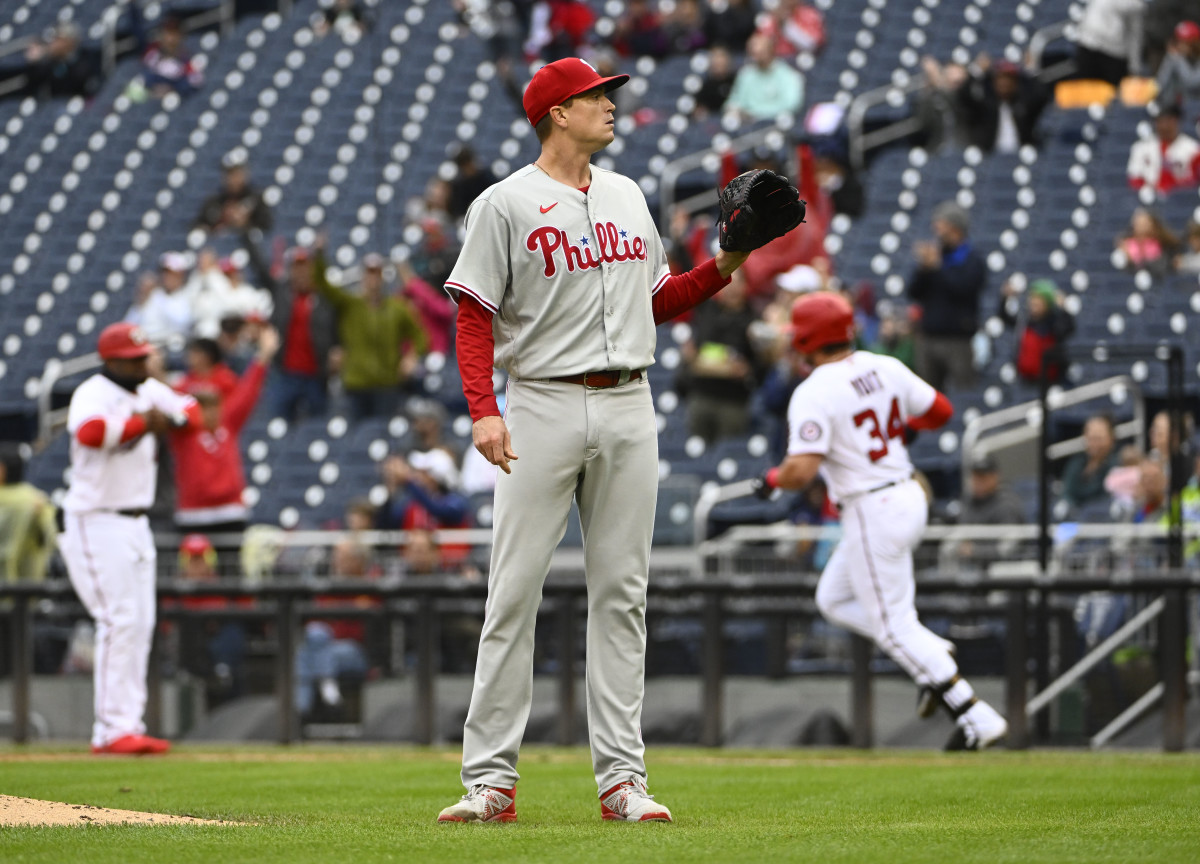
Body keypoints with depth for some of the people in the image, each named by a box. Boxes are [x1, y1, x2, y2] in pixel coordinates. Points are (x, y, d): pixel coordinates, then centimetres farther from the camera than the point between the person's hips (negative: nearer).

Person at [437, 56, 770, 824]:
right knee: (514, 593, -6)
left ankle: (622, 779, 5)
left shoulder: (628, 197, 16)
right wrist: (484, 410, -18)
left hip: (629, 408, 5)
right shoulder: (507, 205, -2)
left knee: (622, 594, 4)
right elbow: (475, 318, -6)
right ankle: (491, 780, -3)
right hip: (544, 407, -5)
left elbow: (660, 301, 22)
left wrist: (722, 269, 6)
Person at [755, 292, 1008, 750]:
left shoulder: (814, 394, -18)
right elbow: (941, 410, 12)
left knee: (894, 626, 0)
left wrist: (771, 480, -4)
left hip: (872, 514, -8)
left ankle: (977, 718, -4)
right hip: (910, 497, 9)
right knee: (834, 600, 22)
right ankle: (935, 656, 11)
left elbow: (802, 470, -25)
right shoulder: (886, 369, 3)